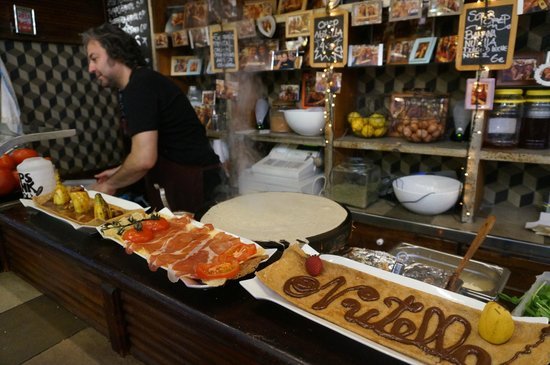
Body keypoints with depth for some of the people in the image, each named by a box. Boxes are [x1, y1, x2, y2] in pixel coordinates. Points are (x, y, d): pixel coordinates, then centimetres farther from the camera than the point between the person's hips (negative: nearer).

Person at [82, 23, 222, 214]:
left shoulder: (139, 86, -17)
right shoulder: (142, 81, 14)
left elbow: (144, 159, -25)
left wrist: (109, 185, -8)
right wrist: (118, 172, 17)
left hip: (191, 183, -9)